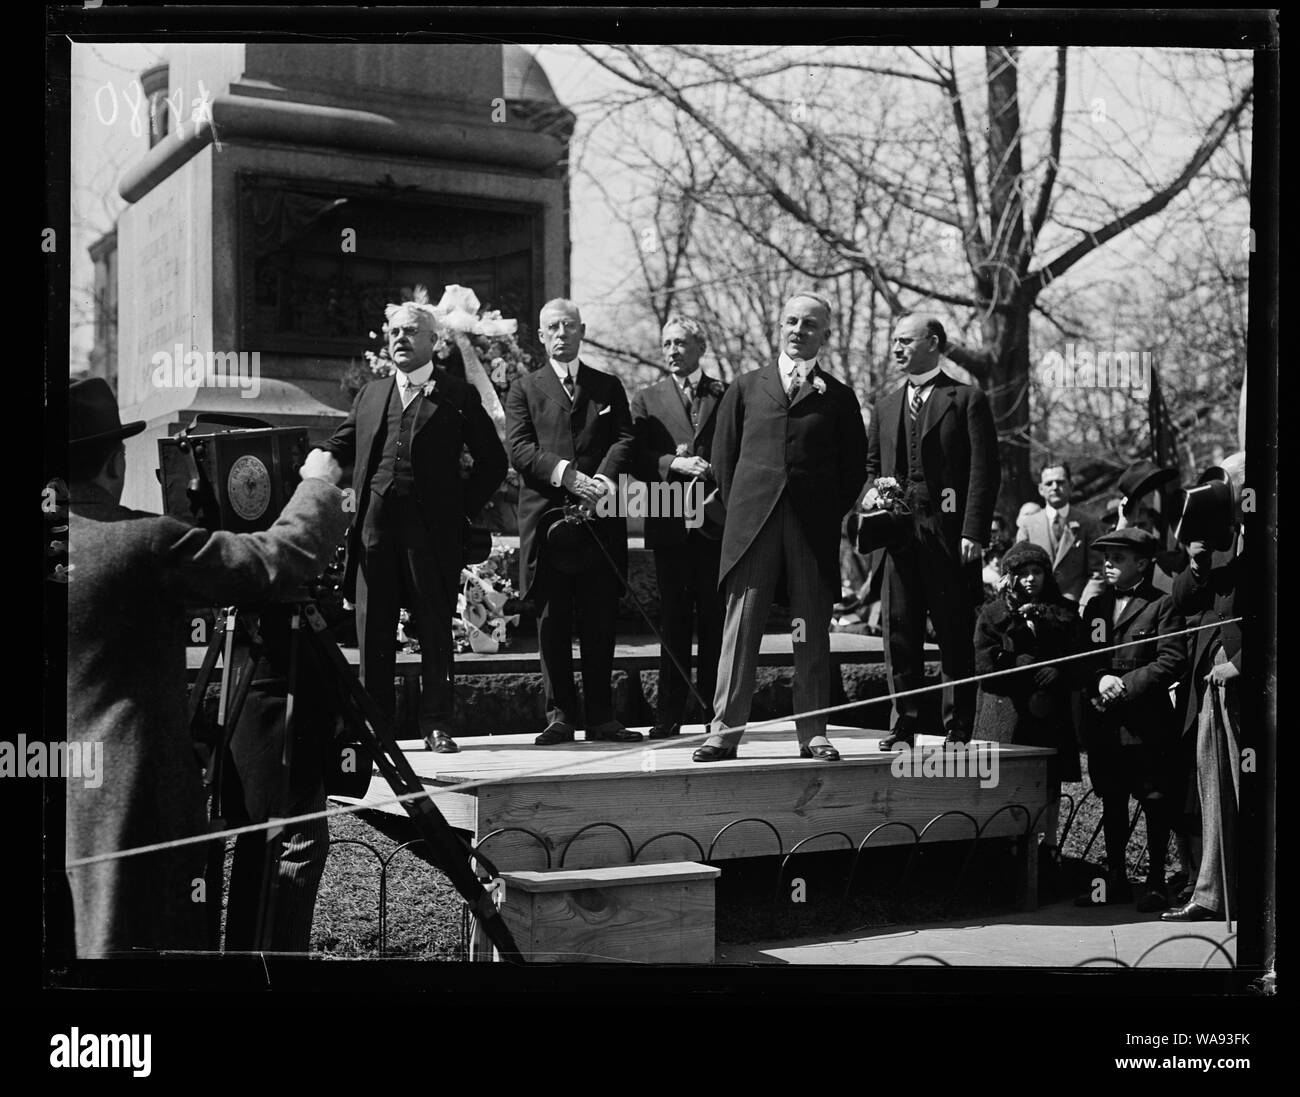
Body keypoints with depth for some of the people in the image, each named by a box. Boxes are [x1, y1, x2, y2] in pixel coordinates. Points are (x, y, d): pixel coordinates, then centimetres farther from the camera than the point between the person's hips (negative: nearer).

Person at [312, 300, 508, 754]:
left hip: (431, 526, -3)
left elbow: (492, 460, 7)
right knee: (372, 627, 4)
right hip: (375, 522, 4)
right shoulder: (371, 395, 19)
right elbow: (339, 448, 22)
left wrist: (463, 507, 0)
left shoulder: (457, 396, 7)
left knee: (435, 627, 0)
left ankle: (436, 725, 8)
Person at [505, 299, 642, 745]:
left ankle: (601, 718, 6)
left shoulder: (609, 387, 18)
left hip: (600, 518, 1)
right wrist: (567, 474, -16)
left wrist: (606, 476, -15)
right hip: (546, 515, -1)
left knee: (600, 620, 1)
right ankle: (560, 715, 5)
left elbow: (625, 439, 5)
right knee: (552, 620, 0)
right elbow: (519, 449, -1)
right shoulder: (524, 390, 12)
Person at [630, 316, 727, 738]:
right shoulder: (646, 400, 11)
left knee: (715, 620, 1)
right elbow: (638, 459, 0)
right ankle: (669, 715, 7)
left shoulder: (727, 396, 9)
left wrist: (713, 471, -12)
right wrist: (676, 463, -15)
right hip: (670, 524, 1)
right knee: (673, 620, 3)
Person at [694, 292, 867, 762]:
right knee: (740, 629, -3)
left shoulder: (838, 397, 10)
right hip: (752, 526, 0)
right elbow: (723, 454, 13)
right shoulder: (746, 387, 12)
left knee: (812, 635, 3)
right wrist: (741, 508, 7)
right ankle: (724, 732, -1)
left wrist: (830, 515, 3)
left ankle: (813, 733, 10)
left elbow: (854, 466, 11)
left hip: (815, 530, 0)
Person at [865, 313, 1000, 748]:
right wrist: (872, 490, 2)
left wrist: (974, 533, -13)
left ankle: (958, 731, 7)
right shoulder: (886, 406, 18)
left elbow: (984, 470, -4)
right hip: (900, 530, 4)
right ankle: (903, 726, 9)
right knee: (899, 632, 3)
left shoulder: (967, 400, 2)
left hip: (950, 534, -4)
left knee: (955, 637, 1)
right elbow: (872, 463, 25)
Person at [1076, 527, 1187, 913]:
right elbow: (1081, 660, 12)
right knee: (1112, 804, 12)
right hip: (1104, 723, 6)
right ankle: (1116, 881, 21)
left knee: (1155, 805, 1)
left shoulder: (1162, 606, -3)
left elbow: (1172, 661, -11)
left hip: (1147, 722, -6)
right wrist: (1100, 680, -9)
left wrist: (1125, 685, -16)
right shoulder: (1095, 607, 16)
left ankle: (1155, 882, 10)